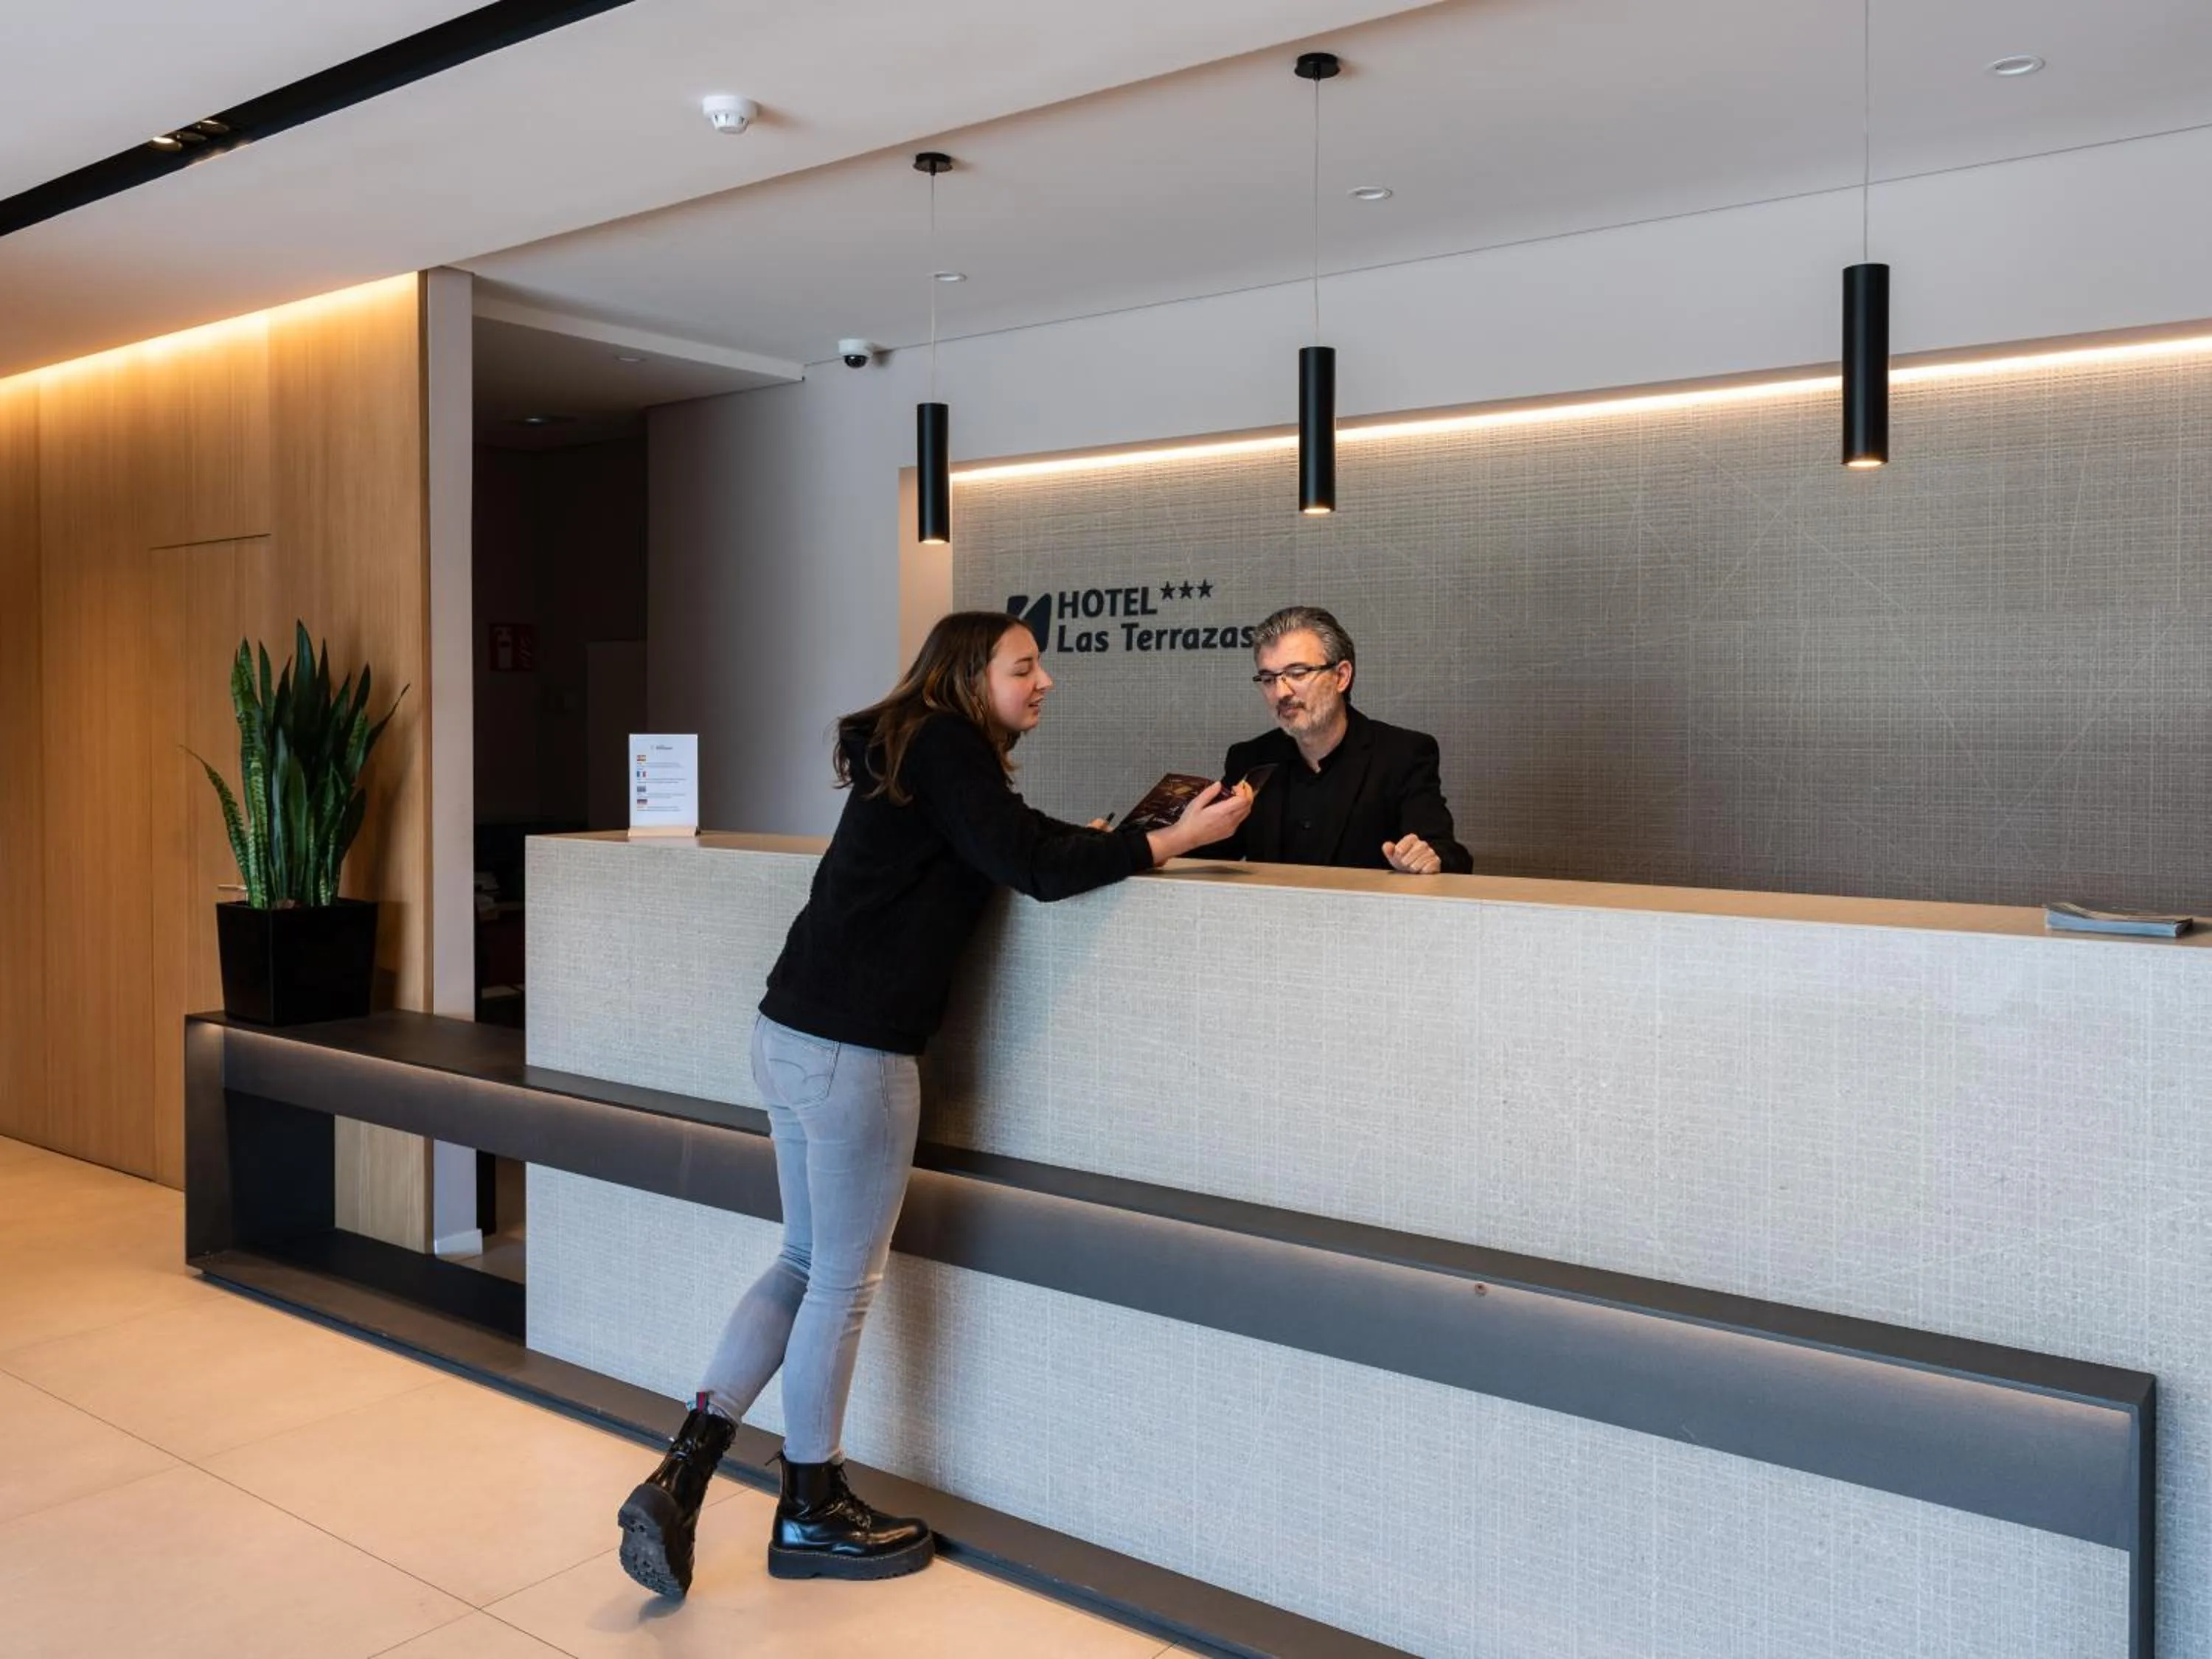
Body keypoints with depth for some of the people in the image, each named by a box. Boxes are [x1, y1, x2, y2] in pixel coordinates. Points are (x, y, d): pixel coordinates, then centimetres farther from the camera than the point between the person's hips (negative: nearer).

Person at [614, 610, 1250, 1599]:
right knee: (845, 1281, 6)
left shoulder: (918, 750, 17)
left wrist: (1108, 839, 12)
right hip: (852, 1053, -9)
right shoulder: (948, 751, -11)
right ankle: (810, 1515, 23)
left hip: (791, 1035, 9)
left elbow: (1010, 842, 22)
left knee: (806, 1265, 19)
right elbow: (1031, 867, -19)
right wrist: (1172, 842, -17)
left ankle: (680, 1476, 17)